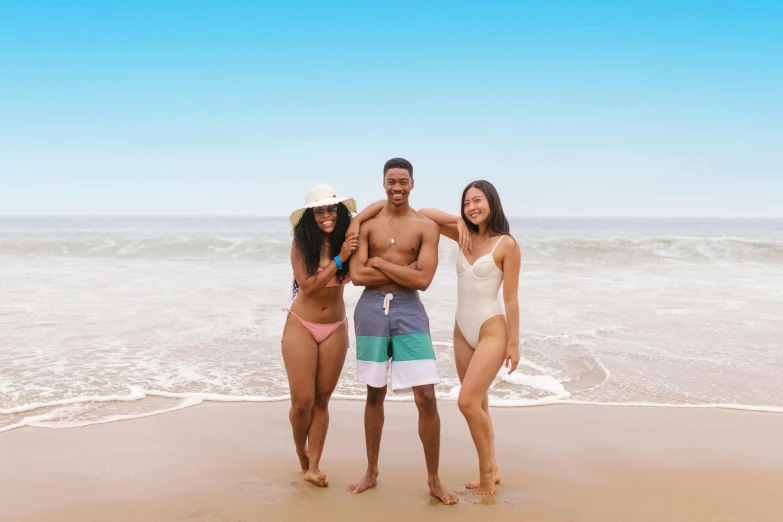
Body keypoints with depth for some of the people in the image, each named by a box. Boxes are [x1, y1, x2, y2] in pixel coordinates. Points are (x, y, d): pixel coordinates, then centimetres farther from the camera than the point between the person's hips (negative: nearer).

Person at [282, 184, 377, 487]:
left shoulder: (345, 239, -7)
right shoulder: (302, 244, -11)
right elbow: (308, 286, -19)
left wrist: (356, 222, -19)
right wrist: (339, 258, -22)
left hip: (335, 329, 2)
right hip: (301, 326, -2)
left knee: (322, 400, 7)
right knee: (302, 402, -1)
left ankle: (313, 467, 16)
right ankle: (301, 451, 27)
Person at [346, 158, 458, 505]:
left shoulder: (426, 227, -1)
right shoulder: (368, 224, 4)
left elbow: (422, 280, -11)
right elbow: (356, 275, -6)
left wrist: (379, 262, -8)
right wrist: (403, 270, -9)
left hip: (408, 310, -1)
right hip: (371, 309, 2)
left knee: (426, 398, -6)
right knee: (375, 394, 13)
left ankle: (434, 480, 11)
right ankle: (371, 472, 29)